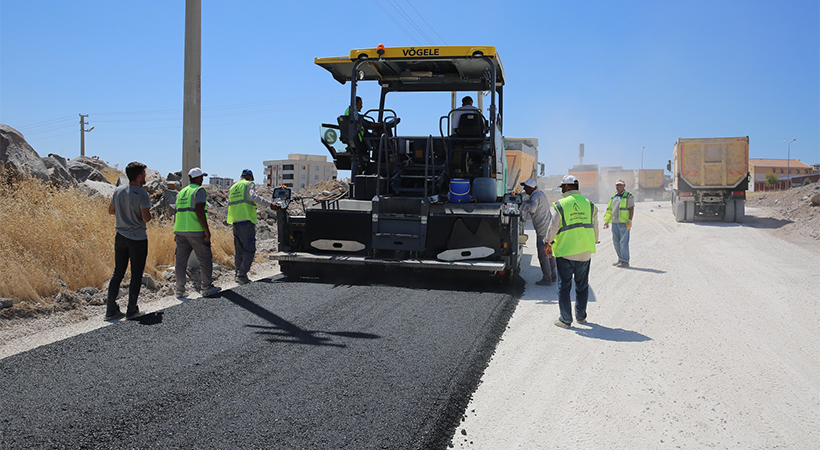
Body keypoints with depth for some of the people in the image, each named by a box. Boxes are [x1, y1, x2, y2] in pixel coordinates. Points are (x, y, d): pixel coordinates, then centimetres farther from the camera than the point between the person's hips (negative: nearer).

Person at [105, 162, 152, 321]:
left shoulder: (119, 191, 4)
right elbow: (146, 218, -20)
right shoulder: (142, 194, -15)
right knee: (136, 275, 4)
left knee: (118, 273, 12)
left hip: (121, 237, 6)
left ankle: (111, 310, 12)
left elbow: (111, 210, 15)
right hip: (138, 239, -6)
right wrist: (149, 212, 1)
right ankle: (131, 311, 8)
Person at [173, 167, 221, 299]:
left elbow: (177, 214, 18)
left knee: (181, 261, 7)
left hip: (181, 231, 7)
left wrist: (176, 232, 23)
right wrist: (207, 229, -17)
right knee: (205, 259, 3)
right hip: (196, 230, -7)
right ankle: (207, 288, 7)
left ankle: (180, 291, 9)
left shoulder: (181, 193, 18)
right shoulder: (199, 190, -5)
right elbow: (199, 210, -17)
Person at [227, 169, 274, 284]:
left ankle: (239, 274, 15)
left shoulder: (233, 187, 21)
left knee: (238, 250, 13)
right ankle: (242, 274, -14)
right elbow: (253, 196, -20)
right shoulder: (249, 184, 0)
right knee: (250, 250, -6)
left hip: (235, 222, 7)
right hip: (246, 220, -7)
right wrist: (269, 204, -23)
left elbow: (229, 205, 23)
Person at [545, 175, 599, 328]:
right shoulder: (590, 204, 3)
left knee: (564, 286, 4)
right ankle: (581, 316, 25)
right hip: (585, 252, 4)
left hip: (565, 251, -4)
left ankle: (566, 319, 6)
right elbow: (595, 228, 11)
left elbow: (553, 227, -7)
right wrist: (594, 242, 27)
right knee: (582, 285, 16)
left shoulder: (561, 205, -10)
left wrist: (549, 242, 9)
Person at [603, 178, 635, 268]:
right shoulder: (614, 196, 17)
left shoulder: (628, 196, -3)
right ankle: (620, 259, 18)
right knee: (616, 242, 8)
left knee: (623, 242, -6)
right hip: (614, 222, 7)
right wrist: (606, 221, 18)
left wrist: (629, 221, -16)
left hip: (624, 222, -7)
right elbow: (610, 209, 22)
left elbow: (632, 209, -8)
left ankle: (625, 261, -1)